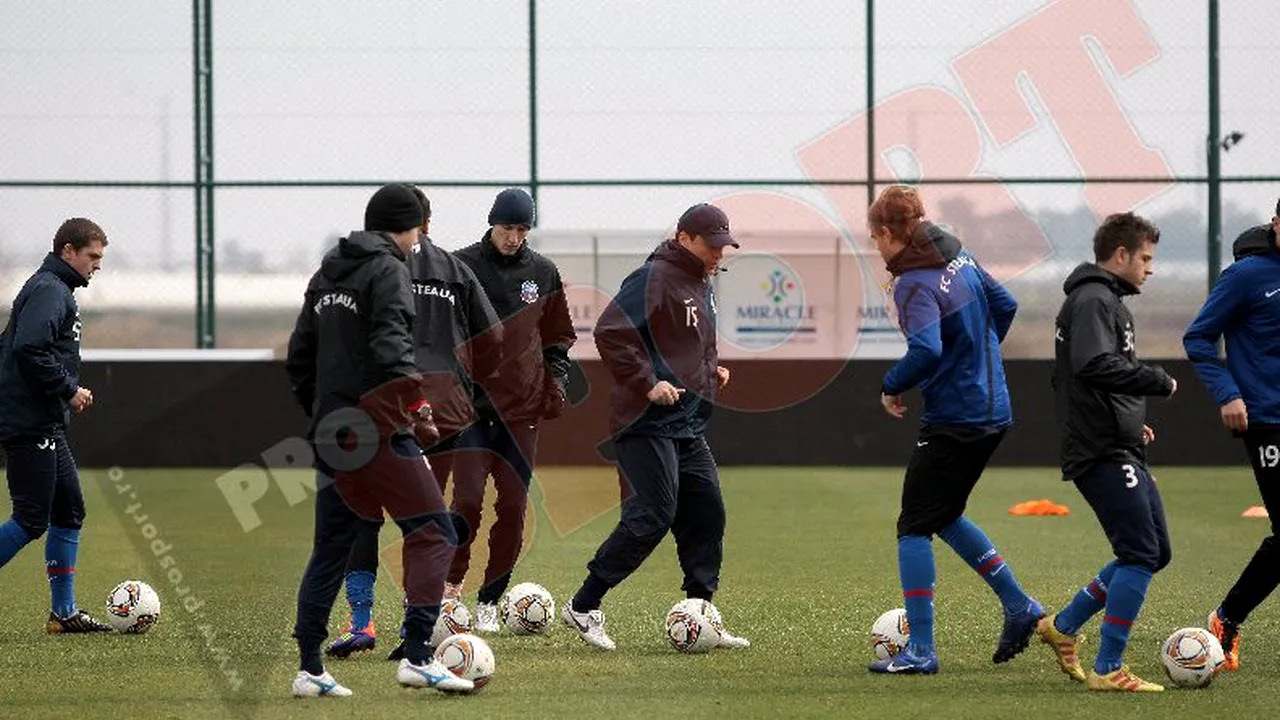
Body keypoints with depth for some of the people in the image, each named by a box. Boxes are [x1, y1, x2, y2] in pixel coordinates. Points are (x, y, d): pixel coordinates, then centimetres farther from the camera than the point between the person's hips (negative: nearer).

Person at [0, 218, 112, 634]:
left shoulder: (52, 289, 19)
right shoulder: (50, 291, -13)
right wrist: (70, 390, -16)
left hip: (45, 426, 11)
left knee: (70, 512, 11)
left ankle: (64, 613, 13)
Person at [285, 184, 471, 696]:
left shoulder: (327, 275, 18)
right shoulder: (388, 270, -7)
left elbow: (298, 357, 21)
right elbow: (390, 347, -20)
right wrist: (416, 406, -21)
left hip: (332, 430, 8)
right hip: (376, 429, -8)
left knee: (331, 548, 13)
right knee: (432, 532, -5)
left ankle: (309, 669, 11)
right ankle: (417, 657, -15)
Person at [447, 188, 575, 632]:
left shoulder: (543, 273, 8)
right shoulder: (460, 267, -1)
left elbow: (557, 337, 17)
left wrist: (555, 385, 4)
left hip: (522, 404, 3)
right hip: (471, 401, -3)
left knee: (513, 507, 1)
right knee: (469, 498, -13)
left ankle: (489, 601, 10)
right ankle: (452, 583, 6)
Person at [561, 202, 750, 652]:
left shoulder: (701, 285, 18)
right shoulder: (654, 278, -12)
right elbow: (610, 332, -20)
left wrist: (712, 370, 14)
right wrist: (647, 383, -22)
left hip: (687, 426, 10)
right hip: (648, 424, -10)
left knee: (706, 513, 6)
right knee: (654, 515, -14)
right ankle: (583, 607, -6)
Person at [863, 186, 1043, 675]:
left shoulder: (915, 283, -18)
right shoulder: (959, 258, 8)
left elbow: (926, 351, -31)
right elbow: (1004, 305, 20)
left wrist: (891, 387, -14)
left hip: (953, 422, -9)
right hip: (992, 411, 9)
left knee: (915, 527, -2)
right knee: (945, 515, 23)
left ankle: (920, 650, -3)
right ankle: (1019, 607, 23)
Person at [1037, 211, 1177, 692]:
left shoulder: (1106, 300, 22)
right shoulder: (1094, 300, -11)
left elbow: (1073, 375, 29)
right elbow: (1096, 365, -28)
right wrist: (1160, 382, -17)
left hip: (1121, 451, 11)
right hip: (1104, 453, -11)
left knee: (1153, 553, 12)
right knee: (1141, 554, -13)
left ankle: (1063, 627, 19)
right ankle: (1109, 670, -10)